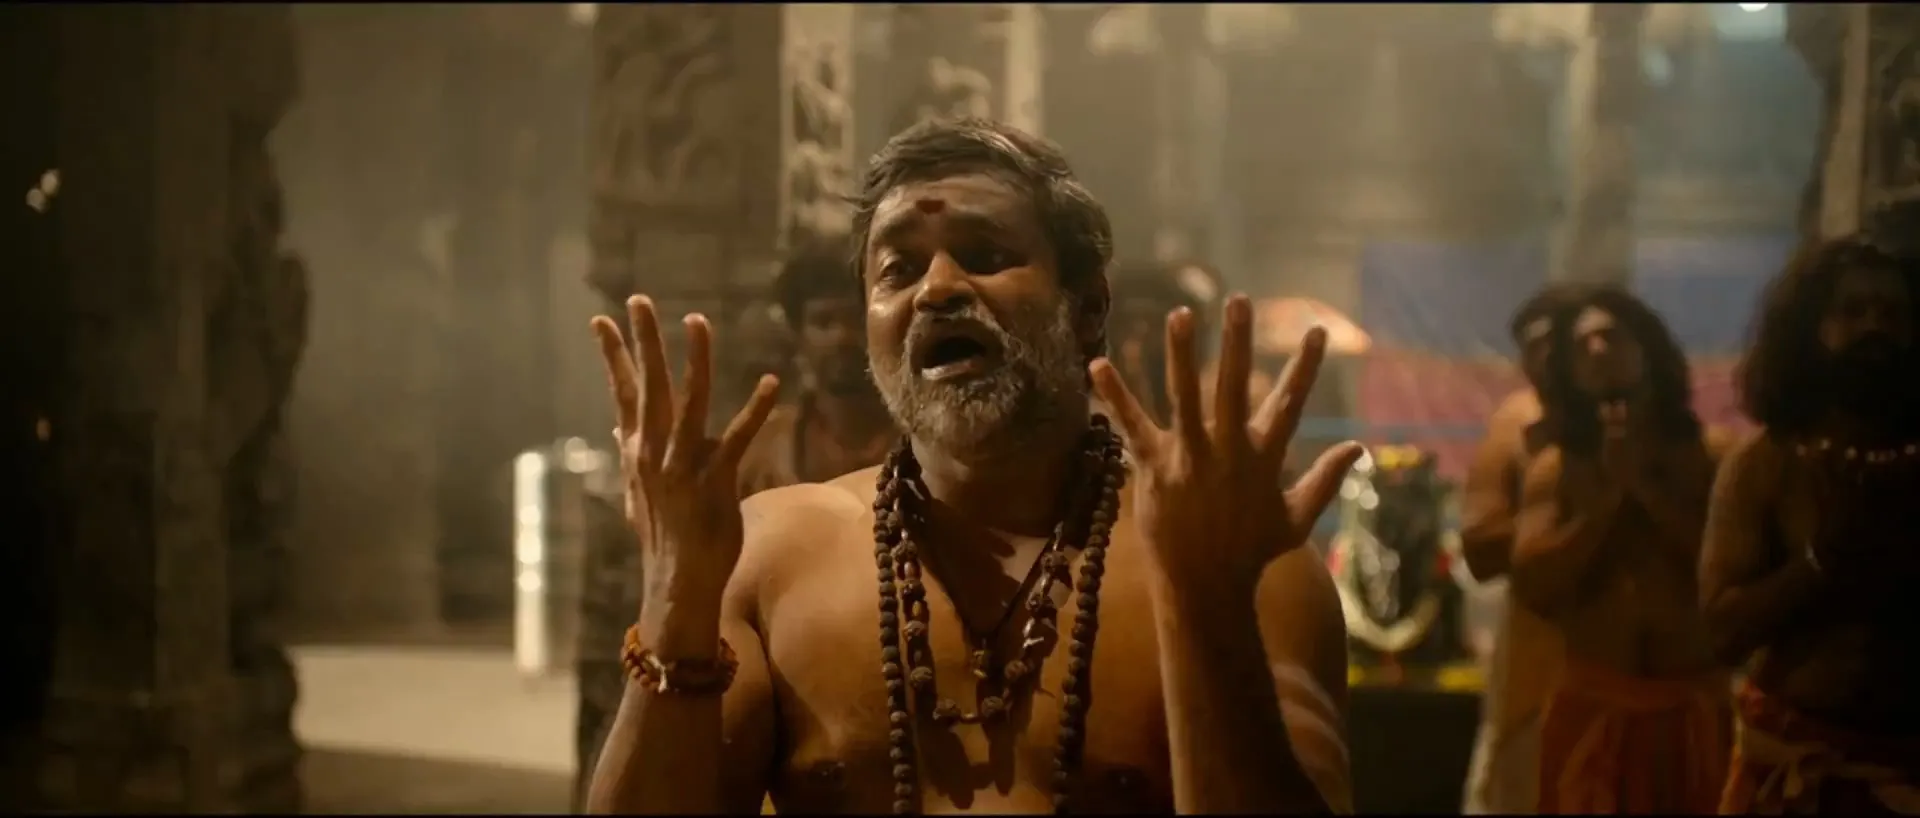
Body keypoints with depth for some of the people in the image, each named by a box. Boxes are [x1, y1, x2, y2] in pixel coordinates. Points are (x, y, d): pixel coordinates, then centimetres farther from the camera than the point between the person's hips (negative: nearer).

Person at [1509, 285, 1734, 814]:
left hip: (1696, 707, 0)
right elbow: (1530, 586, -7)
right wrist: (1610, 493, -8)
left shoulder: (1711, 454, 6)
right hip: (1593, 707, 0)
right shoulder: (1555, 468, 5)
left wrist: (1647, 490, -8)